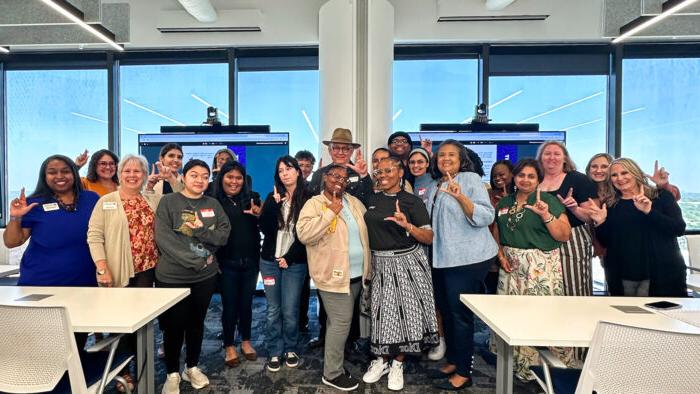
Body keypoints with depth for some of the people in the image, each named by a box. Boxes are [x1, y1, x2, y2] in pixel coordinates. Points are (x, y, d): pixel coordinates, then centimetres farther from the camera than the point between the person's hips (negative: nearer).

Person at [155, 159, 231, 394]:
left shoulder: (213, 204, 4)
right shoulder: (168, 202, -6)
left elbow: (224, 235, -3)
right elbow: (164, 239, -15)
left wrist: (200, 230, -20)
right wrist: (195, 261, -17)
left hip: (206, 276, 3)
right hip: (173, 277, -3)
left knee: (197, 323, 16)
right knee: (174, 326, 9)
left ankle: (192, 367, 36)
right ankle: (172, 373, 30)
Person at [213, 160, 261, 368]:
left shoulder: (252, 197, 3)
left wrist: (260, 215, -16)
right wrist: (212, 258, -12)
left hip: (250, 260, 3)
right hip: (227, 262, -2)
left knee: (246, 303, 15)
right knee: (229, 305, 9)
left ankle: (246, 341, 35)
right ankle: (229, 346, 29)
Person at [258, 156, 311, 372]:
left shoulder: (307, 199, -4)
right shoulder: (273, 197, 5)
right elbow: (265, 228, -7)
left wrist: (289, 258, -7)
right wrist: (275, 202, -14)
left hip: (295, 263, -3)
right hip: (269, 261, 3)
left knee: (290, 311, 2)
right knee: (273, 310, 10)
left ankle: (291, 349, 24)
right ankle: (275, 352, 25)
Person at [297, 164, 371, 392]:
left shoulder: (353, 201, 11)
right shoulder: (314, 204, -9)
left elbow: (367, 227, 19)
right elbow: (304, 234, -22)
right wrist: (330, 213, -22)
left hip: (356, 274, 7)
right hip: (334, 274, -7)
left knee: (338, 322, 19)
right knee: (341, 323, -2)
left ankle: (333, 362, 36)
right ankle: (332, 373, 17)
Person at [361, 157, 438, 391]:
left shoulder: (412, 201, -7)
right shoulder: (372, 200, 7)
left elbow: (429, 238, -10)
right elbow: (368, 228, 19)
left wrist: (407, 225, -25)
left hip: (406, 262, -3)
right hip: (378, 262, 4)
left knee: (404, 311, 4)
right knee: (382, 313, 10)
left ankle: (397, 363, 25)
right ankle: (382, 359, 30)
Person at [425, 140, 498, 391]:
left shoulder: (471, 179, -7)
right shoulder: (433, 187, 14)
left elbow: (486, 217, -18)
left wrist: (460, 196, -30)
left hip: (468, 258, -7)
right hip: (442, 258, 7)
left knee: (460, 313, -1)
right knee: (446, 311, 14)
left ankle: (464, 372, 15)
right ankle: (453, 361, 31)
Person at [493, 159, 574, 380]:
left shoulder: (548, 200, -1)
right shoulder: (504, 203, 12)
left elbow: (564, 236, -7)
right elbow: (497, 234, 17)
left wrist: (546, 215, -19)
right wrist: (501, 255, 3)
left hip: (542, 267, -4)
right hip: (512, 267, 4)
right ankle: (522, 364, 23)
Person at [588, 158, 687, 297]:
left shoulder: (661, 196, 1)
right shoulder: (609, 204, 5)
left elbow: (679, 229, -10)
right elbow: (606, 243, 5)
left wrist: (649, 211, -22)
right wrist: (600, 223, -13)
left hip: (662, 272, -2)